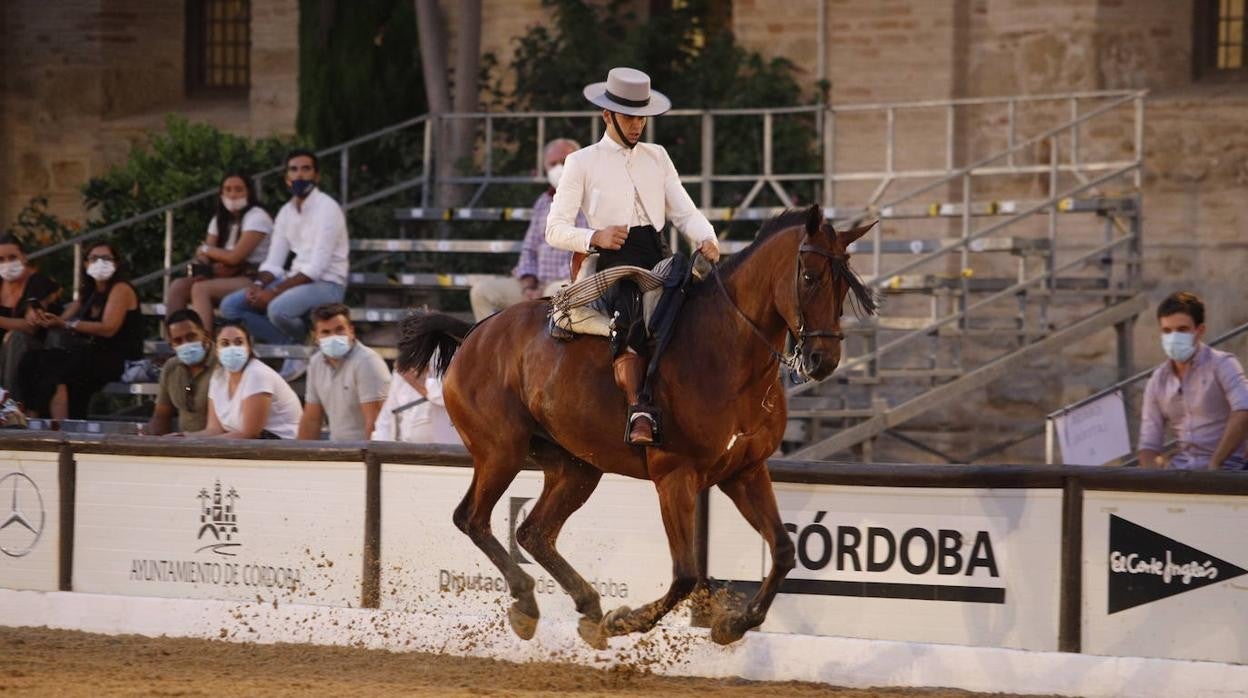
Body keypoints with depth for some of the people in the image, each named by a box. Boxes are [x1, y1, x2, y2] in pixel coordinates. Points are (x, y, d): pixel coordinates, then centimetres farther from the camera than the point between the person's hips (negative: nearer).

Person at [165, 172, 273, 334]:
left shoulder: (257, 217, -7)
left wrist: (205, 250, 2)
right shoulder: (219, 220, 17)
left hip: (253, 279, -8)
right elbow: (203, 254, 9)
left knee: (201, 289, -31)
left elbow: (235, 257, -14)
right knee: (177, 287, -13)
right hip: (227, 275, 8)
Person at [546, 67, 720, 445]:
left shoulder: (657, 157, 23)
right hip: (614, 259, -4)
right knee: (631, 315, -36)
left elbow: (685, 212, 15)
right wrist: (595, 237, -14)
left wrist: (706, 240, -7)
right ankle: (638, 411, -43)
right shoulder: (582, 163, 10)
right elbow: (556, 229, 6)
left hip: (658, 257, 4)